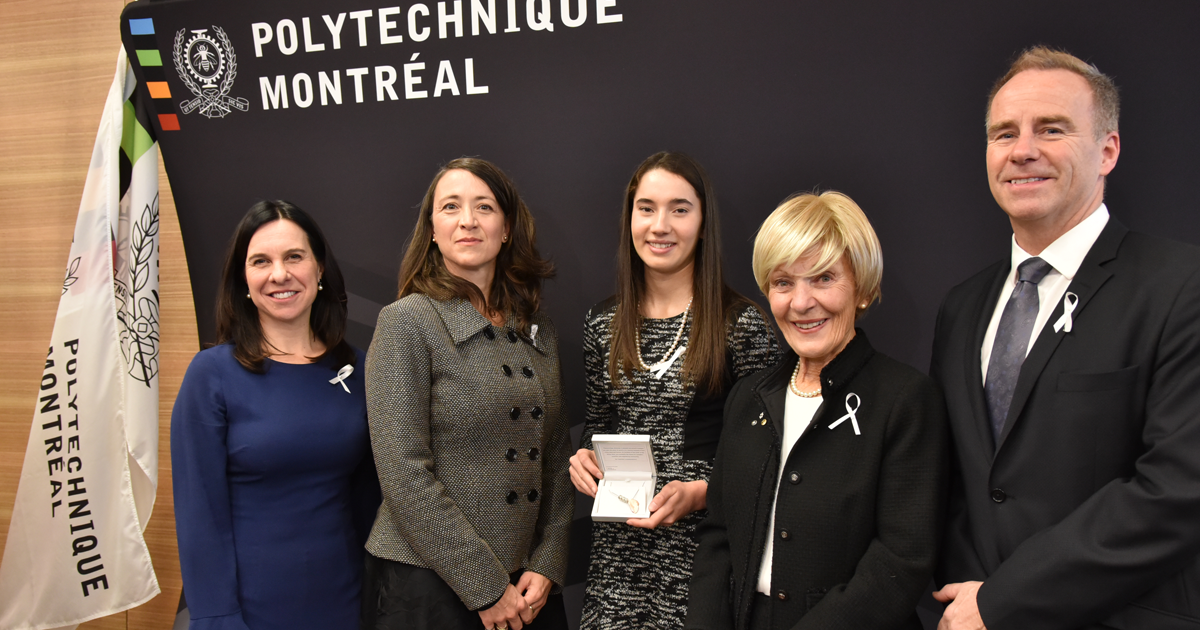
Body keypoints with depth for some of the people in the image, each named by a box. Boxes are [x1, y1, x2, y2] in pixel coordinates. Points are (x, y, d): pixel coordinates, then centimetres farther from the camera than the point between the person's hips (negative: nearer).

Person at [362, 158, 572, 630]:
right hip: (427, 585, -5)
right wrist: (485, 587, -15)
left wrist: (547, 566, -2)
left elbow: (556, 459, 9)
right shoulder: (405, 323, -10)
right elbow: (404, 474, -16)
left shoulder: (538, 329, 7)